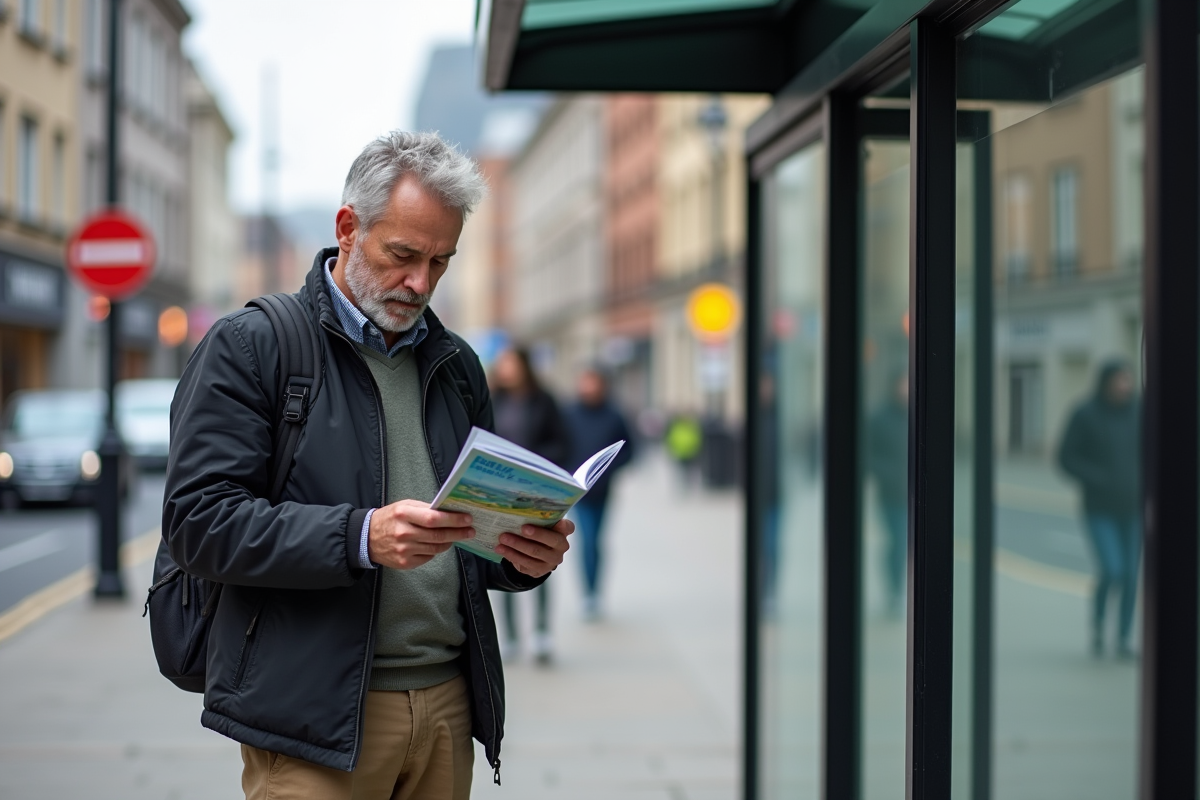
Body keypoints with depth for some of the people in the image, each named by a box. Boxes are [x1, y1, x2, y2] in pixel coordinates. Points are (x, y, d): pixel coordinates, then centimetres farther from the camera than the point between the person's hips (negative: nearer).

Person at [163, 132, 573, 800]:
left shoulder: (456, 364, 16)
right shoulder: (249, 346, -2)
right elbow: (198, 521, -12)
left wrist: (526, 555, -2)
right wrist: (361, 537, -23)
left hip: (447, 706, 6)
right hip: (313, 716, -5)